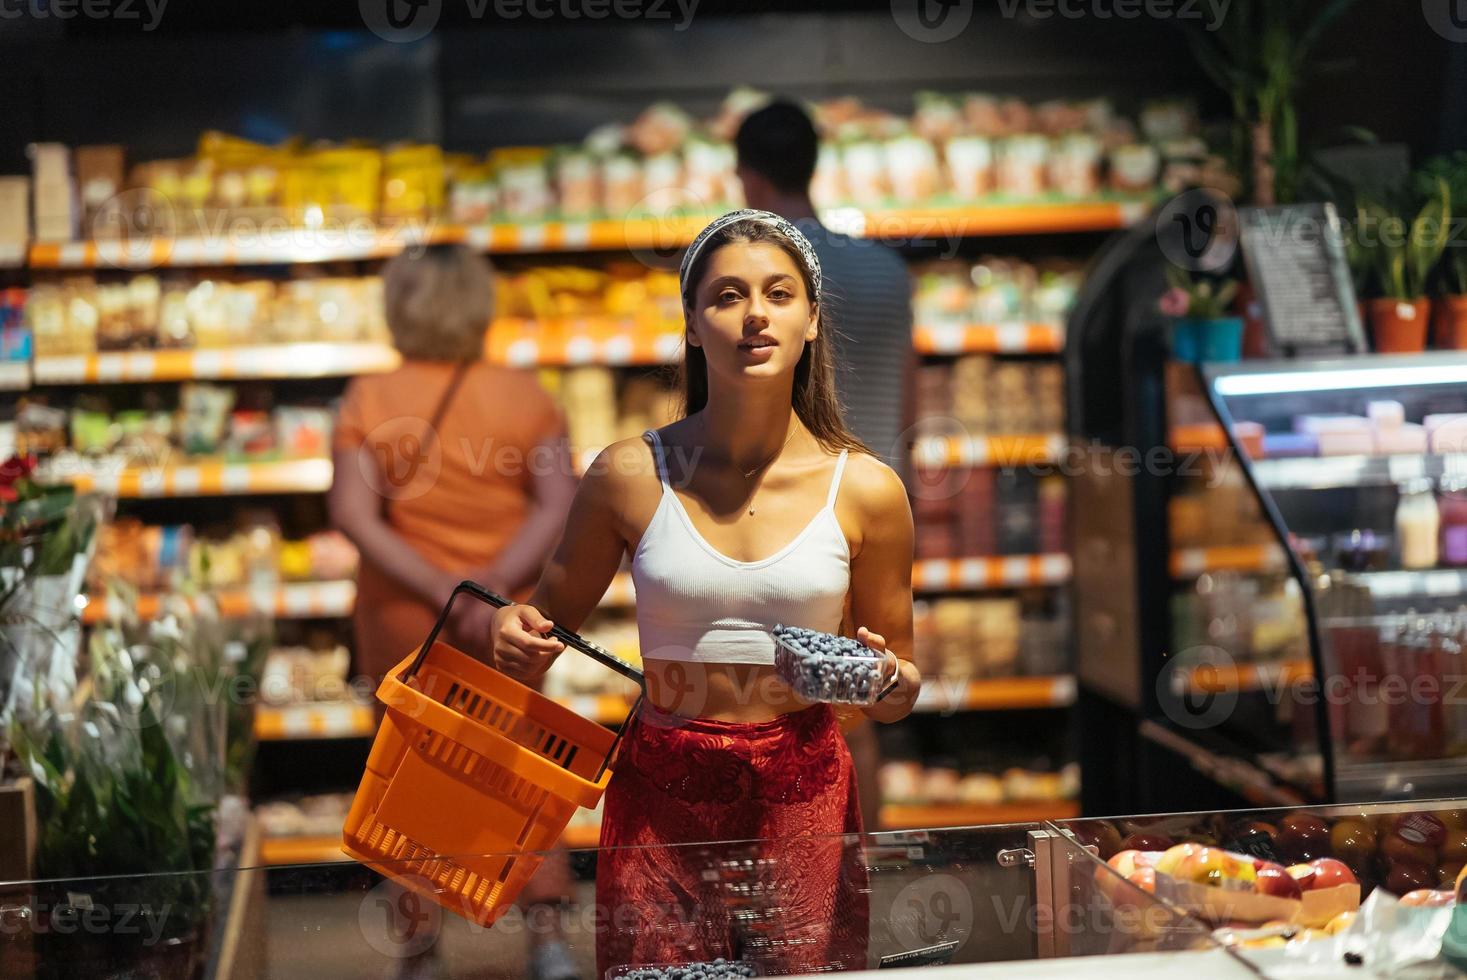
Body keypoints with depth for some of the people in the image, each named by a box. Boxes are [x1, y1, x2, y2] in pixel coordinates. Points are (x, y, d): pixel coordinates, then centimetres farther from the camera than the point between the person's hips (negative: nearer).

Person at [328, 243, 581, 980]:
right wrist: (494, 587, -18)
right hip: (511, 626, 1)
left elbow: (353, 514, -16)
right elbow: (559, 506, -13)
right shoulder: (525, 395, -4)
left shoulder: (368, 401, -6)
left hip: (403, 623, -1)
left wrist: (438, 588, -18)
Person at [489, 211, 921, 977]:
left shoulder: (865, 490, -1)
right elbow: (549, 619, 10)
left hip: (803, 796, 1)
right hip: (662, 796, 0)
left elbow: (901, 690, 9)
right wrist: (514, 636, -11)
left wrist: (889, 683, -13)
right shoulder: (631, 476, -3)